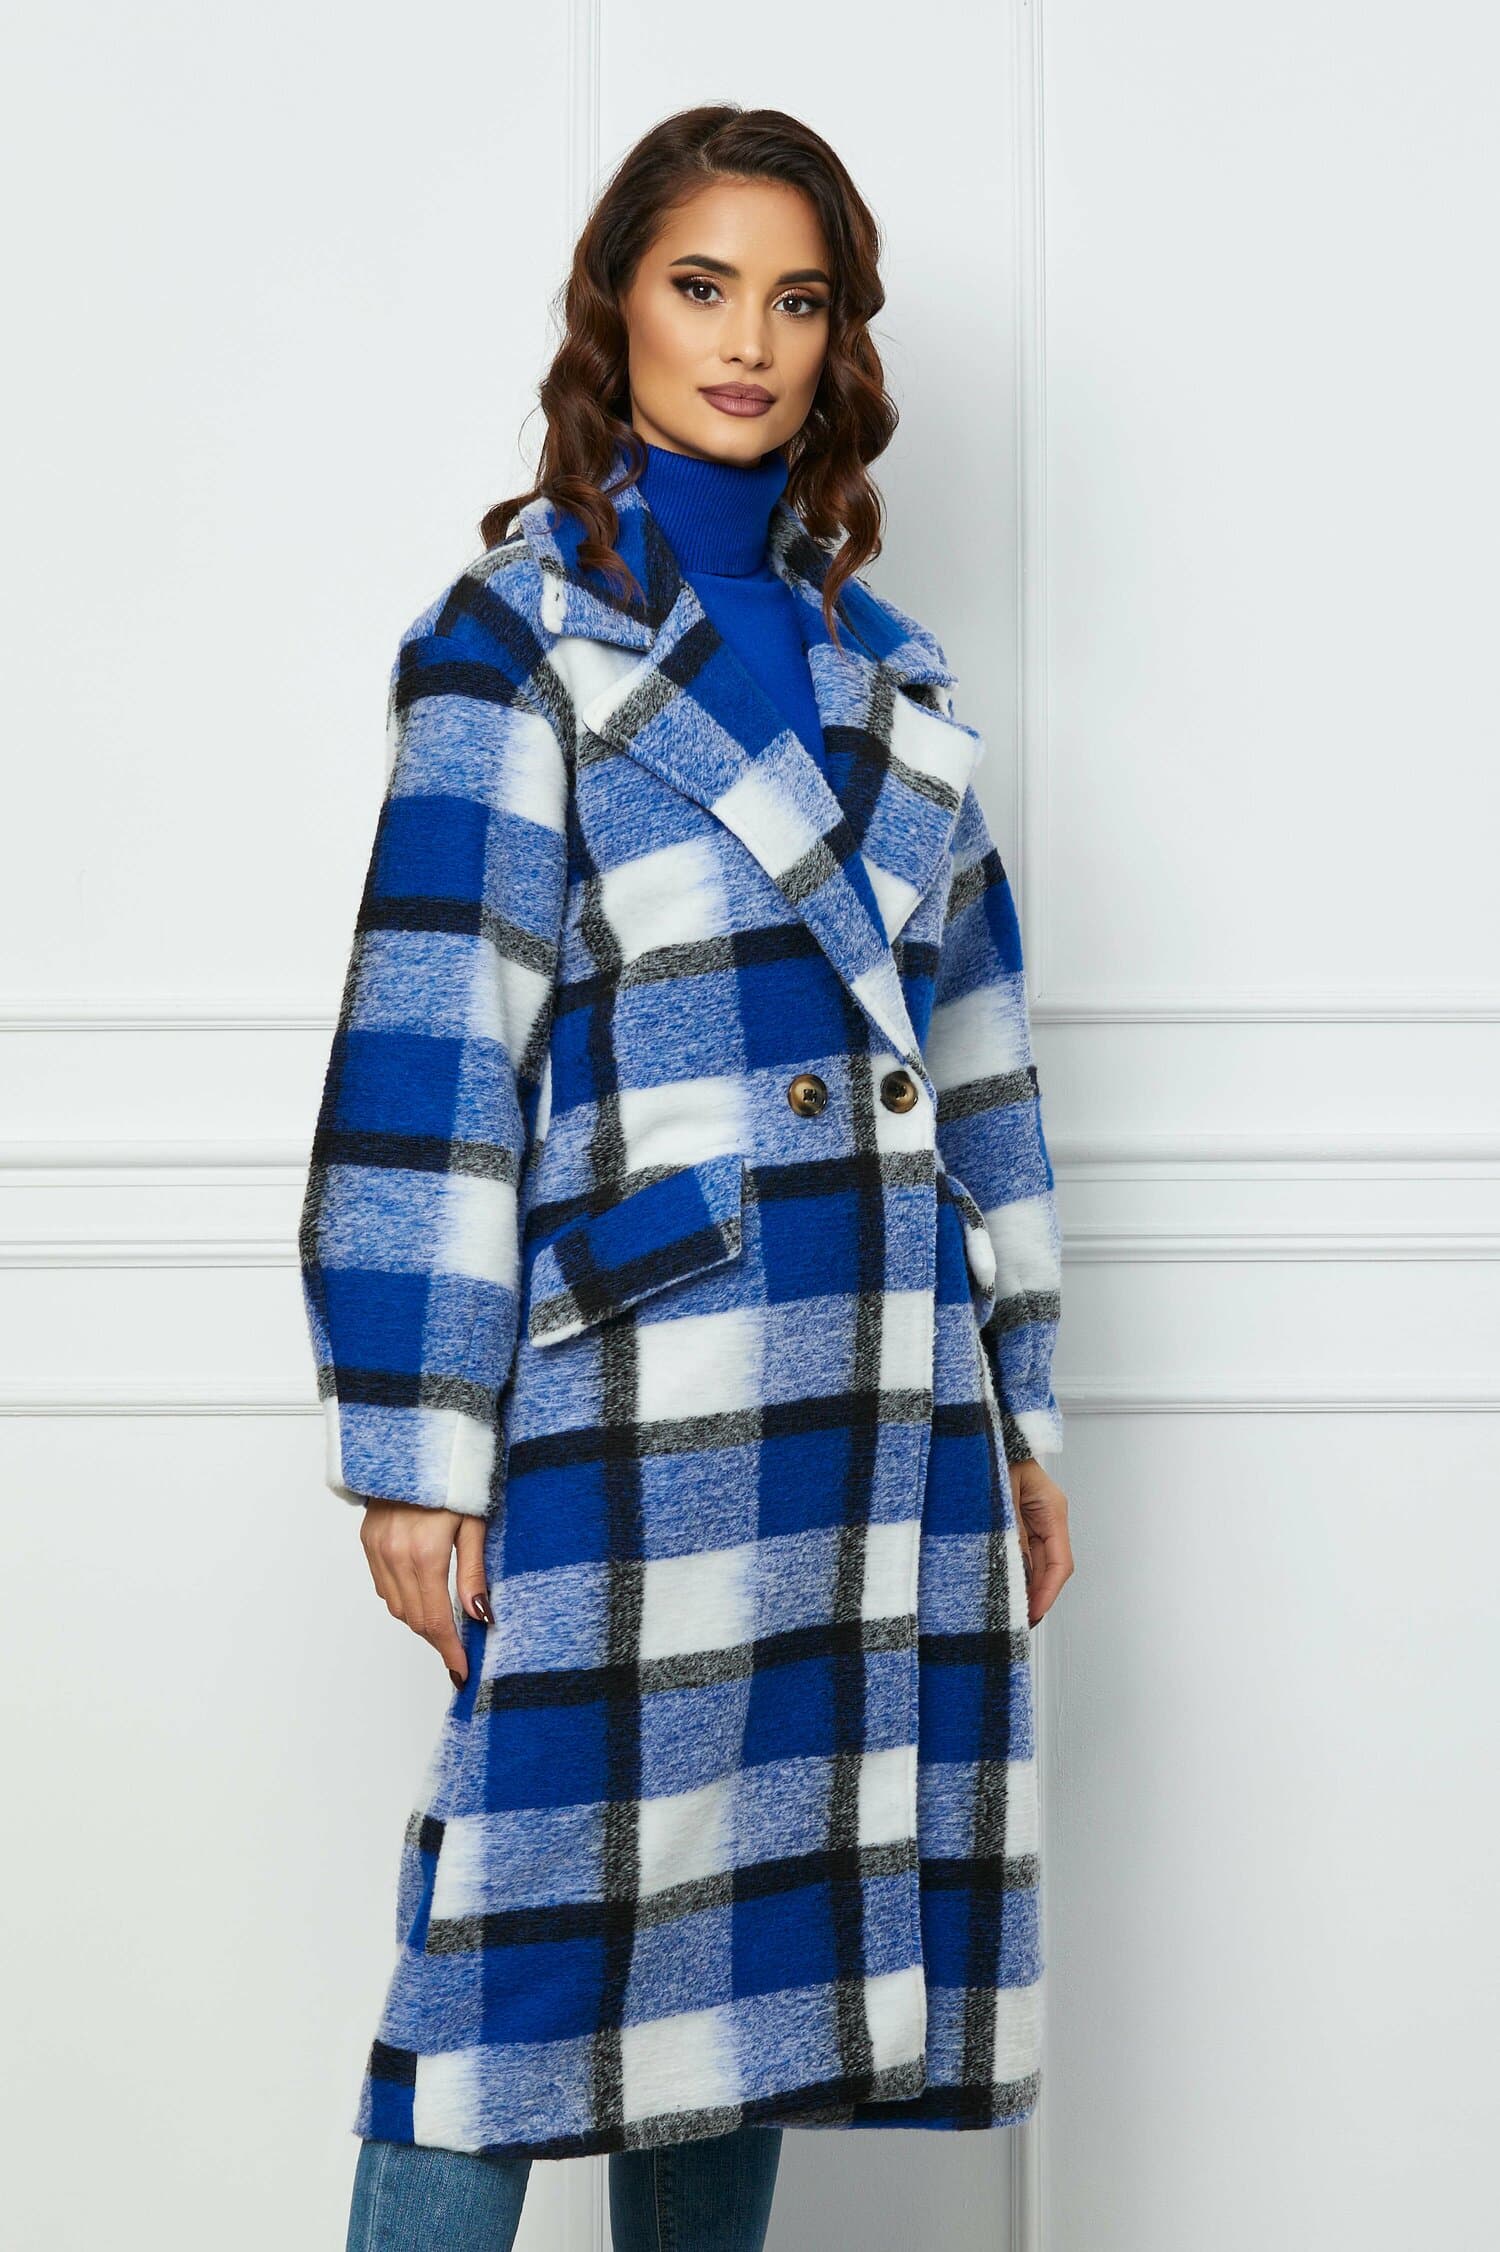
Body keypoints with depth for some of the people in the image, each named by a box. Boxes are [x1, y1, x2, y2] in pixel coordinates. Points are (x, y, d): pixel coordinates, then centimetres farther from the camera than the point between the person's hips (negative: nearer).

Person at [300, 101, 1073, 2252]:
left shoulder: (875, 653, 16)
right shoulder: (519, 628, -1)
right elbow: (430, 1043, -7)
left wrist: (1018, 1409, 15)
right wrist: (416, 1446, -12)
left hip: (881, 1387, 6)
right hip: (636, 1380, -6)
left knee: (770, 1908, 11)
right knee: (557, 1903, -5)